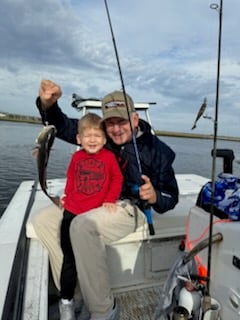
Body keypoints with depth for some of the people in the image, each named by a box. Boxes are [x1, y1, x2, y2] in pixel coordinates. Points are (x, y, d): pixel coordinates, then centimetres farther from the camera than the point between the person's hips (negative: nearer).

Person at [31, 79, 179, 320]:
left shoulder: (156, 149, -7)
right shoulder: (99, 135, 2)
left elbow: (171, 196, -3)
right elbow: (63, 126, 4)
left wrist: (154, 197, -27)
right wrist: (48, 104, -17)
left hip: (129, 208, -6)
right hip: (91, 204, 7)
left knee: (83, 226, -34)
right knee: (43, 221, -4)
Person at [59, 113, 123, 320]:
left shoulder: (109, 157, -5)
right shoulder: (76, 157, 2)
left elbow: (117, 179, 2)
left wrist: (111, 200, -5)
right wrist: (66, 197, 10)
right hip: (72, 213, 2)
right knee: (70, 259, 7)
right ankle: (66, 301, 26)